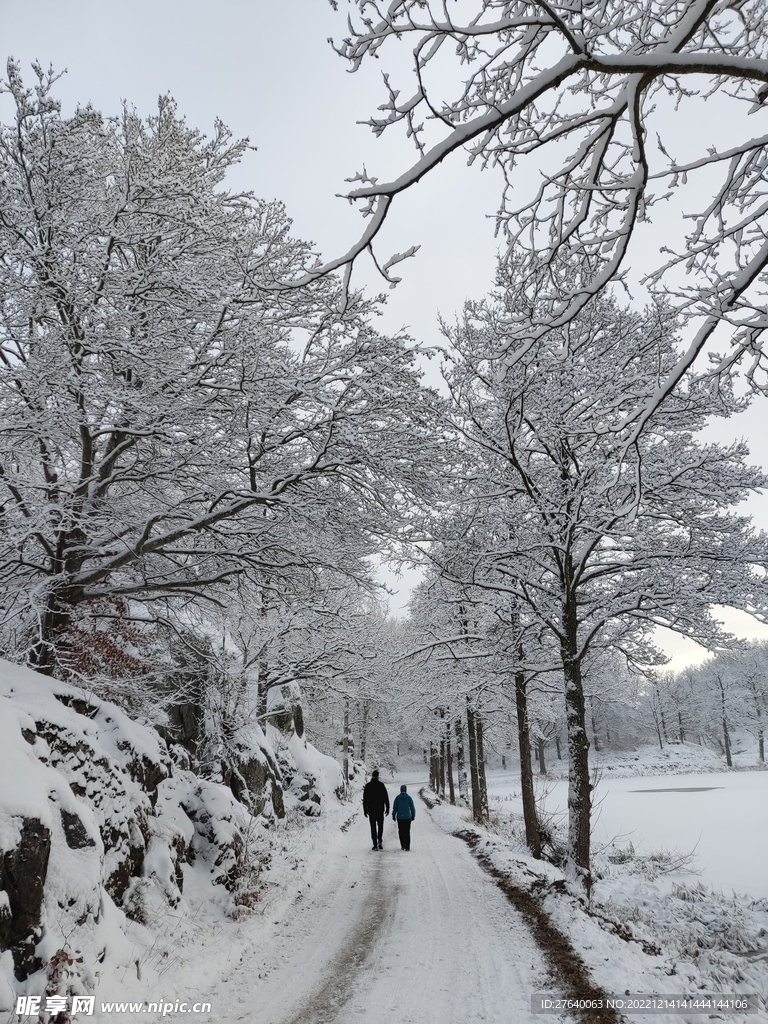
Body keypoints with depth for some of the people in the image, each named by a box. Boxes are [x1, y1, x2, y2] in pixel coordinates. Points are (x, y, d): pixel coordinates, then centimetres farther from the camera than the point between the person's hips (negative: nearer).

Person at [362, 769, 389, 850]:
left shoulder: (368, 785, -2)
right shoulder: (381, 785, -4)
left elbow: (365, 799, -1)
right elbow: (386, 797, -3)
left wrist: (365, 810, 5)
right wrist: (387, 808, 4)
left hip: (371, 809, 0)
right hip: (380, 809, 0)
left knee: (373, 827, 6)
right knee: (380, 825, 14)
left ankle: (375, 844, 3)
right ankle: (379, 841, -3)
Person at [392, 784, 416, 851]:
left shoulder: (397, 798, -4)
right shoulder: (409, 798, -4)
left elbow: (395, 808, -1)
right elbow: (412, 808, 0)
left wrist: (393, 815, 9)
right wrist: (413, 815, 11)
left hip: (400, 817, 0)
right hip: (407, 817, 0)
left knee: (401, 832, 12)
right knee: (407, 832, 4)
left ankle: (403, 845, 10)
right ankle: (407, 846, -2)